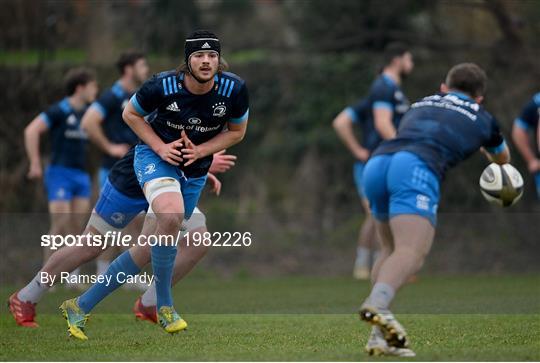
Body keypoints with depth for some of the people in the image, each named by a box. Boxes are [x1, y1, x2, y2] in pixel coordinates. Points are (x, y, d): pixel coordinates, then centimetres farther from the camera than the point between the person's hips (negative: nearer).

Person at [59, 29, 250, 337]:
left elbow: (237, 131, 2)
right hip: (155, 156, -4)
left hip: (195, 171, 4)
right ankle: (164, 307, -18)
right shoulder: (162, 86, -21)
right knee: (171, 215, -35)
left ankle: (82, 306, 14)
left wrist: (200, 150, -13)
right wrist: (161, 147, -14)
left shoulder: (234, 89, -15)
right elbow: (131, 114, -2)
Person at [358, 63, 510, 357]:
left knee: (391, 250, 20)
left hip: (376, 162, 5)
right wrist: (489, 156, 75)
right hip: (416, 168, -5)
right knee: (412, 253, -18)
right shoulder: (482, 118, 27)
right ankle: (377, 303, -47)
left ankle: (379, 336, 7)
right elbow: (502, 159, 50)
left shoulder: (420, 104, 35)